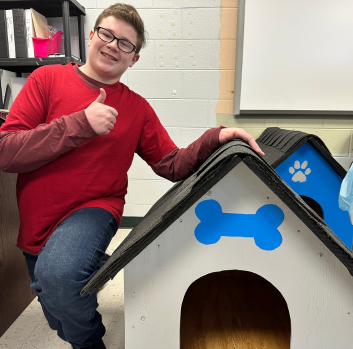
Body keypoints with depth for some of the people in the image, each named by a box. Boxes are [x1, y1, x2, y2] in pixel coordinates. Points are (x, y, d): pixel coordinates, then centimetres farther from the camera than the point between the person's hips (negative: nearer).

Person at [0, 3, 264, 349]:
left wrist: (214, 139, -19)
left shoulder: (137, 108, 1)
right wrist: (81, 125, -22)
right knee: (61, 319, 17)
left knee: (57, 273, -33)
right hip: (35, 222, 2)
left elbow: (173, 166, -2)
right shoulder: (47, 79, -3)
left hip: (94, 209, -2)